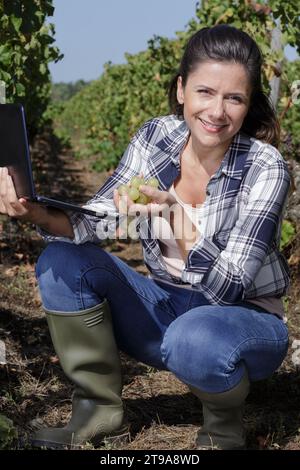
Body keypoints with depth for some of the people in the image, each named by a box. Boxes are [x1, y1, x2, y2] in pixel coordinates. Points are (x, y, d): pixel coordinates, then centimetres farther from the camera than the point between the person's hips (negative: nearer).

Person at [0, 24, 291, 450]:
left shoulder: (265, 168, -20)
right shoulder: (156, 137, -8)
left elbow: (228, 290, -25)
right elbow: (96, 221, -11)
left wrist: (175, 215, -40)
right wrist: (35, 211, -31)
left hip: (242, 319, -4)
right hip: (165, 310, 5)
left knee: (195, 337, -39)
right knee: (62, 263, -15)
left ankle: (225, 424, -3)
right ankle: (99, 410, -1)